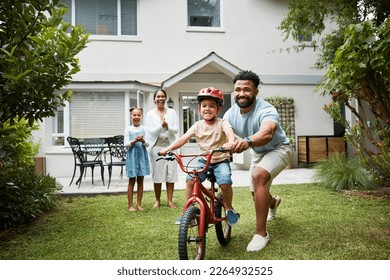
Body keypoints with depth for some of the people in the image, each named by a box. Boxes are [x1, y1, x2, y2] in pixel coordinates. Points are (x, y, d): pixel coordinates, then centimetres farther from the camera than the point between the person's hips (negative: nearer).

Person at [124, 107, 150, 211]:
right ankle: (130, 205, 9)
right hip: (132, 156, -1)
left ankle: (139, 204, 15)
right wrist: (134, 141, -20)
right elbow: (125, 144, -3)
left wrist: (142, 141, -22)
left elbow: (147, 144, -1)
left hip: (142, 156, 1)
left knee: (140, 180, 6)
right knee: (132, 180, 3)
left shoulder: (144, 129, 3)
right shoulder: (128, 129, 1)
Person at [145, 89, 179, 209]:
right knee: (157, 174, 2)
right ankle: (158, 201, 15)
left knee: (171, 174, 0)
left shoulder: (172, 112, 7)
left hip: (170, 145, 1)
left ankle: (170, 201, 11)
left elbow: (176, 129, 1)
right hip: (156, 146, -1)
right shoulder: (150, 114, 5)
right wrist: (161, 125, -21)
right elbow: (151, 131, -4)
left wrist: (167, 127, -18)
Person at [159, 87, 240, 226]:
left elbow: (230, 132, -31)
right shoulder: (197, 125, 1)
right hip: (204, 160, 3)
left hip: (221, 161, -3)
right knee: (190, 180, -19)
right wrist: (168, 148, -24)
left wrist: (230, 143, -55)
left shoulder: (222, 123, -9)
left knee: (225, 182, -27)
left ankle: (229, 208, 2)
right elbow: (184, 138, -8)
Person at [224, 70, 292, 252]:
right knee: (257, 195, 14)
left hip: (277, 149, -6)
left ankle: (261, 234, -25)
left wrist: (248, 141, -74)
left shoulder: (266, 110, -34)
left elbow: (267, 133, -54)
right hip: (257, 153, 6)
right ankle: (273, 202, 55)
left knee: (258, 175, -35)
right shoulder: (231, 113, -15)